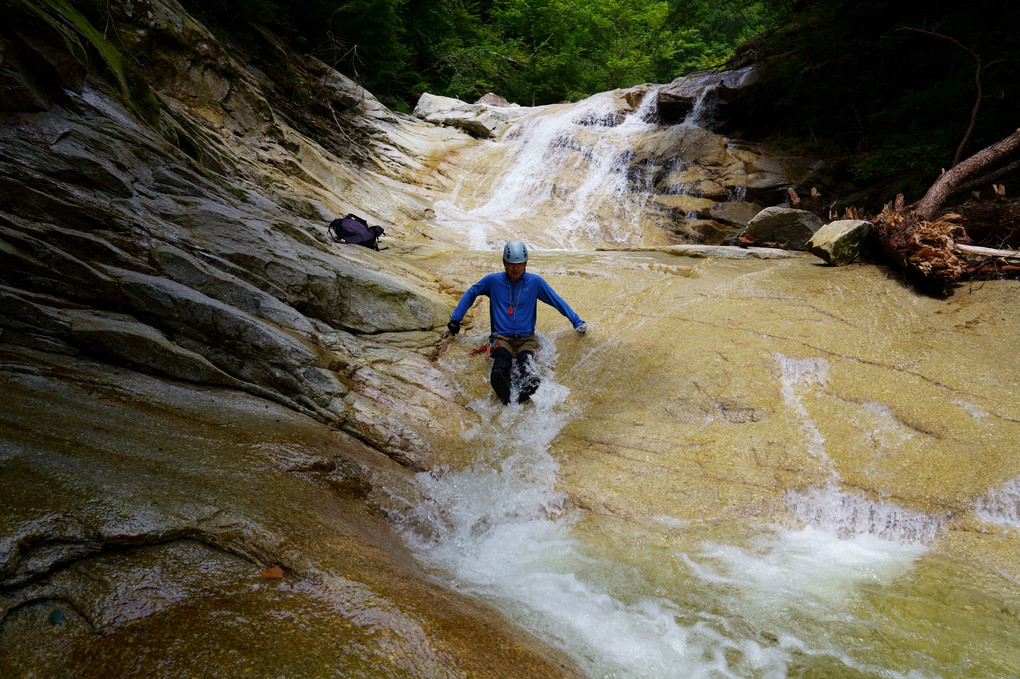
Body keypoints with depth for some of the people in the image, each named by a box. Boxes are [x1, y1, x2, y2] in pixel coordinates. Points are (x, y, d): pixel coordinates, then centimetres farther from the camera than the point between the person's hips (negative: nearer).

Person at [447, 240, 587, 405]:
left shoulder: (535, 281, 8)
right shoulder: (493, 280, 7)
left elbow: (556, 301, 16)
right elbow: (470, 294, 20)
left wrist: (577, 322, 17)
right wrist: (455, 318, 19)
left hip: (527, 338, 1)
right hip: (502, 337, -1)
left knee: (525, 359, -34)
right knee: (502, 356, -37)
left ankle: (528, 386, -58)